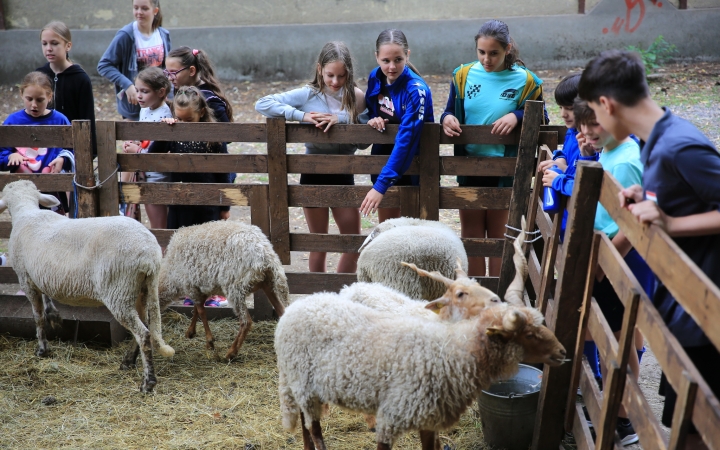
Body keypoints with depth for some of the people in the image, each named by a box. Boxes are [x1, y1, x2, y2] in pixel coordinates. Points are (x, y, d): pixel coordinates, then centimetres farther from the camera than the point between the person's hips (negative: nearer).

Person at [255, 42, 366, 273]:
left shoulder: (356, 97, -4)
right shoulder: (308, 95, -9)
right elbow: (262, 104, -17)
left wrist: (340, 119, -29)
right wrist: (300, 115, -25)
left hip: (343, 174, 2)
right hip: (314, 175, -2)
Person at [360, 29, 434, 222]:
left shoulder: (416, 90, -26)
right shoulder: (375, 77, -6)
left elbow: (406, 139, -33)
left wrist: (381, 184, -39)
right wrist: (372, 119, -13)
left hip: (414, 164, -6)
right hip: (384, 159, 6)